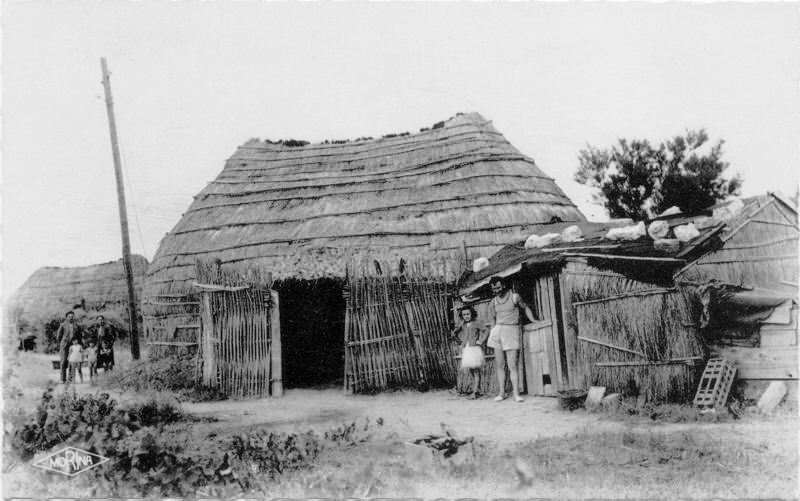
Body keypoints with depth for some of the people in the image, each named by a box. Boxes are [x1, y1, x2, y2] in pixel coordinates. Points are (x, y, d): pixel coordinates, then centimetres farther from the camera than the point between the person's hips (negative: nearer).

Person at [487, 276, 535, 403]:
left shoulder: (515, 297, -1)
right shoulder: (493, 302, 9)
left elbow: (525, 308, 14)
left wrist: (534, 321, 6)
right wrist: (492, 333, 15)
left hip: (511, 331, -4)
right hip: (497, 330, 4)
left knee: (512, 366, -8)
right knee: (500, 365, 5)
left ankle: (516, 394, -5)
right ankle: (502, 393, 12)